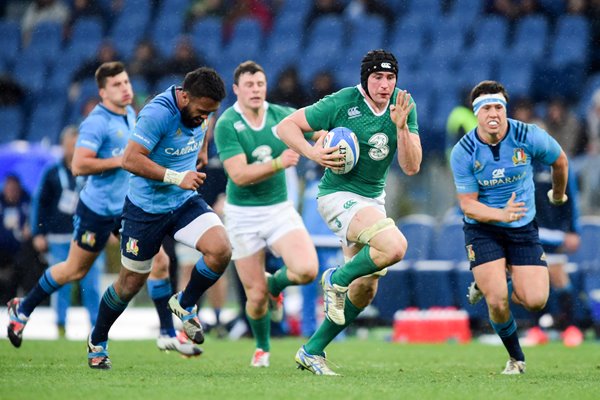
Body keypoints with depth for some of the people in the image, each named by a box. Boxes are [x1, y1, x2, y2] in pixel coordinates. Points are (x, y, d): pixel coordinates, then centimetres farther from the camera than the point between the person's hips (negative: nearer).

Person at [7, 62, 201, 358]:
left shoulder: (130, 114, 7)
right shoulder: (96, 123, -19)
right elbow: (78, 166, -28)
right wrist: (120, 161, -27)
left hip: (129, 207, 7)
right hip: (97, 209, -7)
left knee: (159, 261, -2)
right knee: (75, 270, 7)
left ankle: (168, 334, 5)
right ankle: (22, 309, 28)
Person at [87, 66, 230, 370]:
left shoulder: (199, 113, -4)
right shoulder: (157, 114, -26)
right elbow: (130, 160, -31)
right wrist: (176, 177, -33)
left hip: (185, 202, 5)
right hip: (146, 209, -5)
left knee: (220, 250, -20)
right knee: (131, 283, 7)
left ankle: (185, 304, 6)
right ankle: (97, 342, 31)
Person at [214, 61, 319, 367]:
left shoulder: (281, 115, -2)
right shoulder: (226, 125, -13)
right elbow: (239, 175, -21)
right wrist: (278, 163, -33)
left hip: (279, 209, 3)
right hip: (243, 215, -3)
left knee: (307, 269, -20)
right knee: (256, 295, 0)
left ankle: (275, 284, 16)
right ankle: (262, 347, 31)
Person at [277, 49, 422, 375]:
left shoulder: (404, 106, -1)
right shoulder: (341, 103, -15)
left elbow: (411, 167, -7)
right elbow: (286, 126, -9)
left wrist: (401, 126, -21)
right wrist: (313, 153, -24)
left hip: (374, 199, 7)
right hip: (339, 196, -7)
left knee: (364, 291, 9)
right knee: (394, 246, -31)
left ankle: (313, 350, 22)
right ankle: (337, 279, -5)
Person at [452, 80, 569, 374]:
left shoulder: (529, 137, -15)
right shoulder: (463, 152, -16)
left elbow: (559, 160, 6)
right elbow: (467, 204, -13)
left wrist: (558, 194, 24)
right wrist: (501, 214, -32)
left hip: (523, 228, 2)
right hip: (482, 228, -1)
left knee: (535, 301, -11)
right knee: (497, 302, -16)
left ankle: (487, 284, 23)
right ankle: (516, 358, 13)